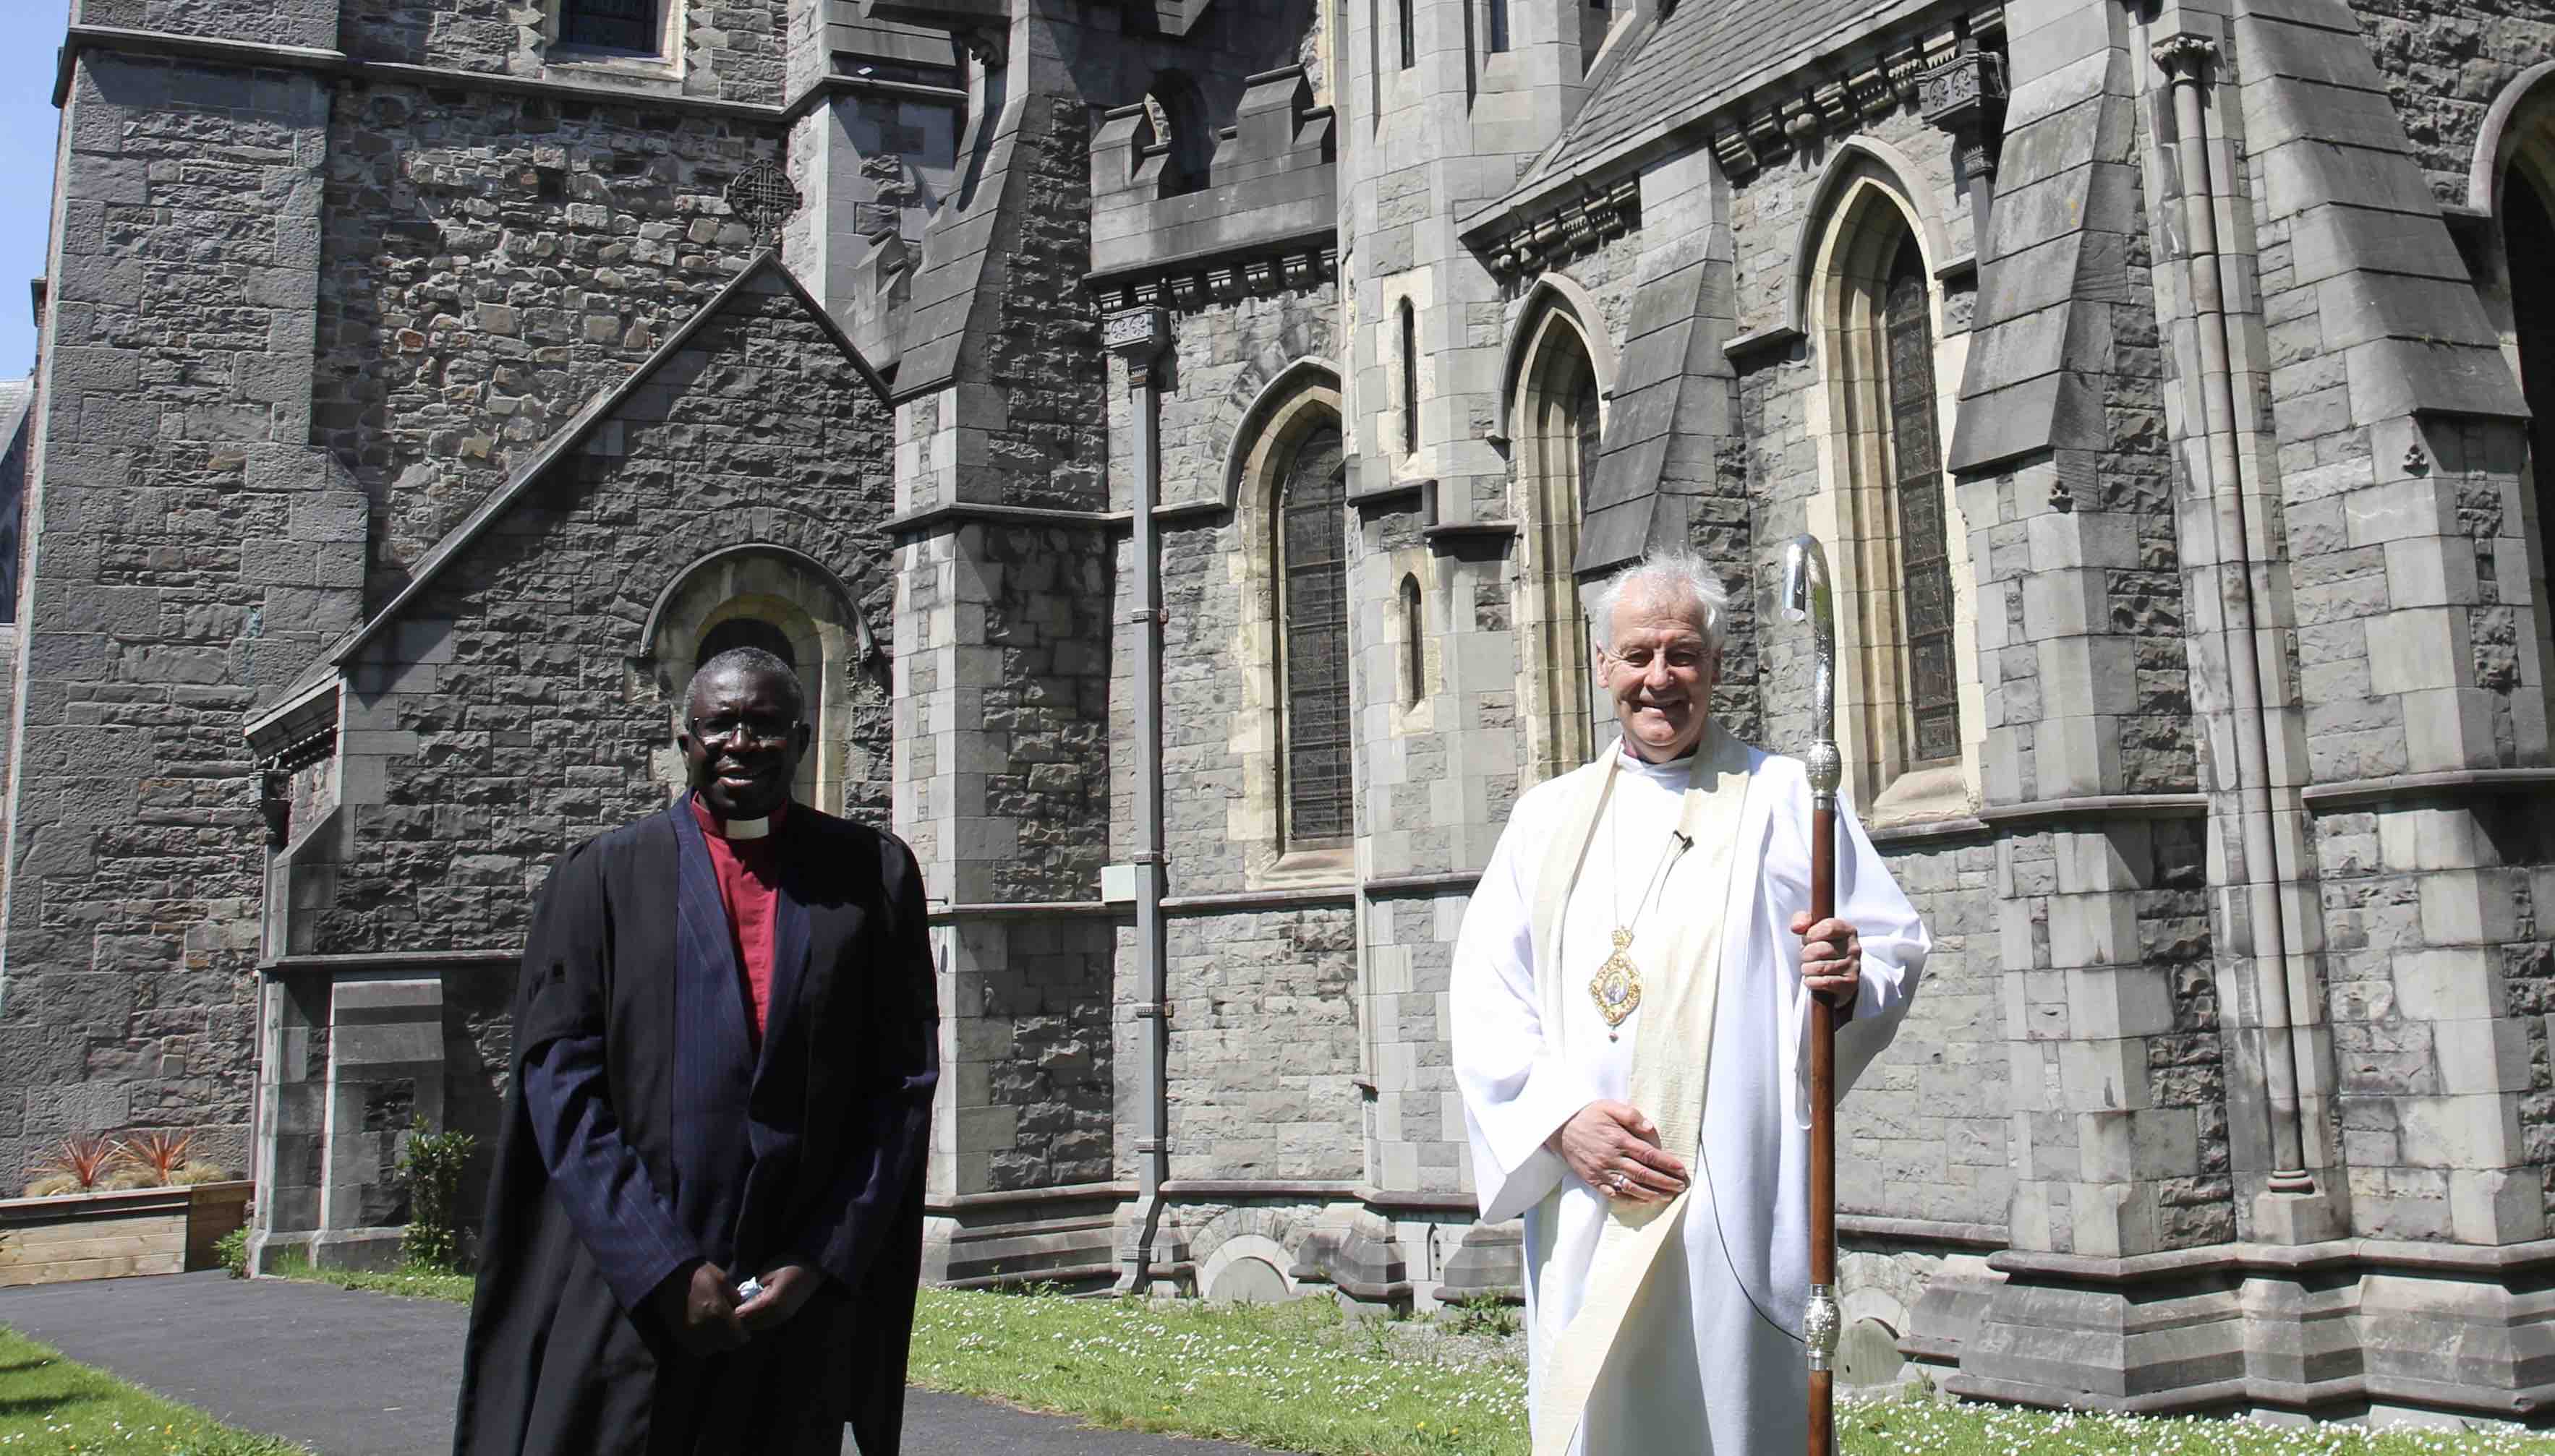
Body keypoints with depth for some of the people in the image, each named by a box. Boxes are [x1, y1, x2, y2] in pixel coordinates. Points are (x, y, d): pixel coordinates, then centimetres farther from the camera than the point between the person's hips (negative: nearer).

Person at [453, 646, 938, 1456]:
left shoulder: (871, 875, 5)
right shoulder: (603, 878, 3)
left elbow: (904, 1082, 2)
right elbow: (561, 1085, -4)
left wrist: (822, 1263, -6)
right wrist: (664, 1270, -12)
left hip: (798, 1304, 1)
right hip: (629, 1300, -1)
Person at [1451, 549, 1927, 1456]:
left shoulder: (1779, 797, 7)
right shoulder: (1548, 817, 15)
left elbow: (1897, 945, 4)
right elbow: (1483, 997, 9)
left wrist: (1848, 979, -19)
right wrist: (1560, 1117, -7)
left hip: (1732, 1199, -3)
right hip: (1581, 1202, 3)